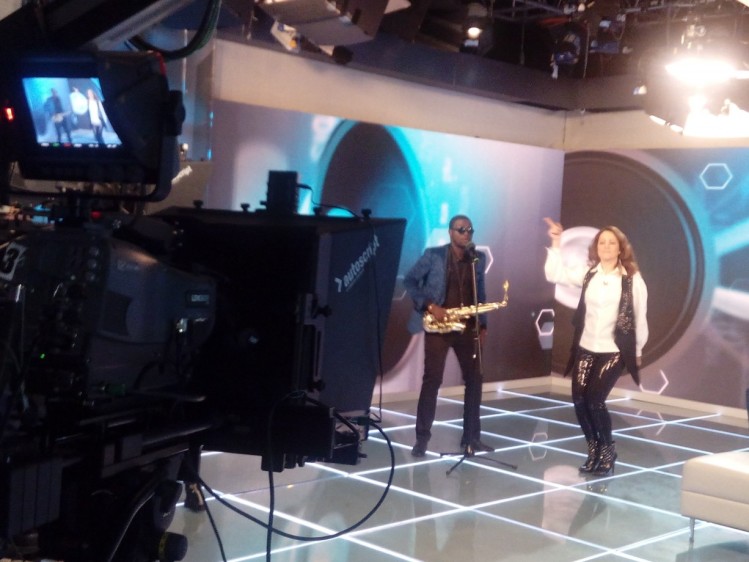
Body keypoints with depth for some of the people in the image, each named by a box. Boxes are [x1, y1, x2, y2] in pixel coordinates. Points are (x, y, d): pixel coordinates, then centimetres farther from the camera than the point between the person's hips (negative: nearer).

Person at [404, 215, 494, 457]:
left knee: (474, 380, 4)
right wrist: (430, 306, -15)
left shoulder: (478, 259, 8)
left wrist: (482, 325, 9)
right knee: (432, 380, -5)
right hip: (438, 326, -4)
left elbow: (480, 292, 15)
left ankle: (471, 437, 14)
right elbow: (409, 281, -5)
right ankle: (422, 437, 2)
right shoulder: (433, 255, -4)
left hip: (468, 327, 4)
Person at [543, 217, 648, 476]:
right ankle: (594, 450, 19)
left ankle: (608, 451, 10)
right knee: (579, 399, -2)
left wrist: (638, 351, 6)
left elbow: (640, 317, 1)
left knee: (595, 399, -13)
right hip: (585, 348, 4)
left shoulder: (633, 279, -5)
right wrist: (556, 245, -6)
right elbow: (555, 274, 2)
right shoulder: (587, 273, 5)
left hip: (614, 351, -4)